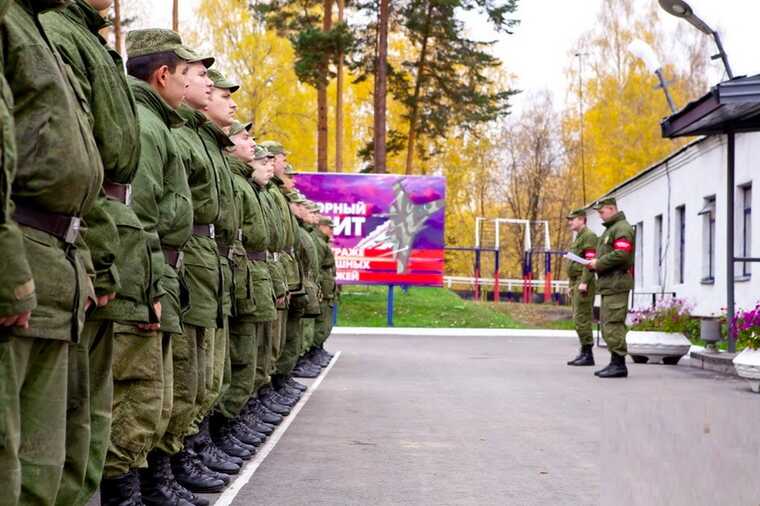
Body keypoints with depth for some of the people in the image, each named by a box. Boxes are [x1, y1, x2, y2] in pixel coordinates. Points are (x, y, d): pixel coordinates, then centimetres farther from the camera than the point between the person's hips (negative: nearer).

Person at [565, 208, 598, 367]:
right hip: (577, 284, 11)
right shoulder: (578, 238, 23)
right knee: (579, 319, 9)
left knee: (582, 319, -12)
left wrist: (584, 282, -26)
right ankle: (584, 353, 12)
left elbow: (590, 260, -20)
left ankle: (588, 355, -11)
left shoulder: (589, 236, -10)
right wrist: (572, 285, 23)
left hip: (585, 285, -11)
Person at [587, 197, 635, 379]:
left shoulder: (622, 228, -10)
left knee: (613, 324, -12)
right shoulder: (610, 229, 24)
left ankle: (619, 364, -11)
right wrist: (595, 263, 9)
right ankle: (615, 363, 15)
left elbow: (621, 254, -22)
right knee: (607, 324, 11)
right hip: (608, 284, 11)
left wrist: (598, 264, -13)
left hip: (617, 283, -11)